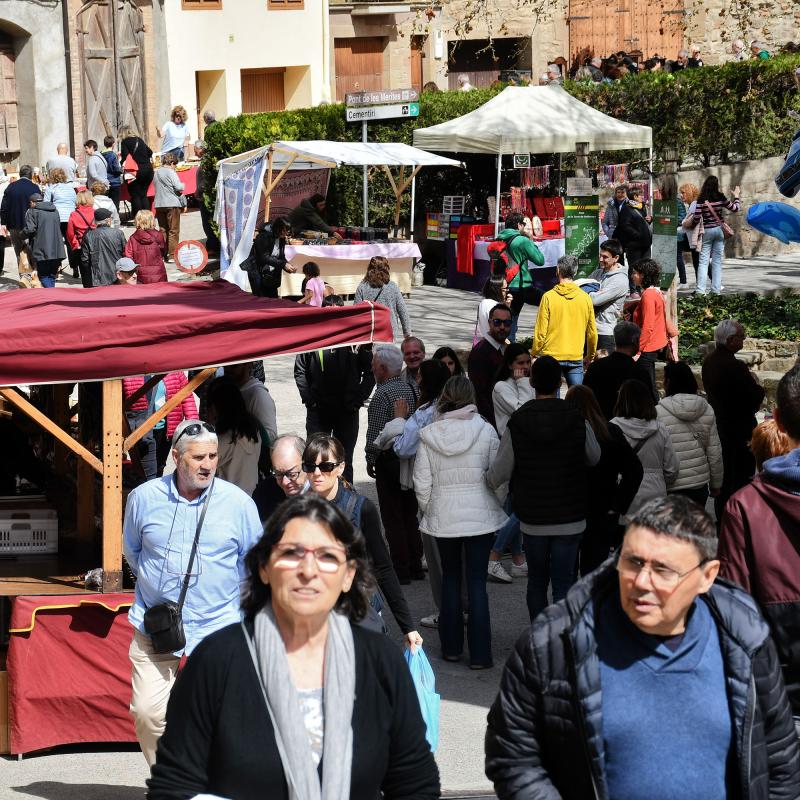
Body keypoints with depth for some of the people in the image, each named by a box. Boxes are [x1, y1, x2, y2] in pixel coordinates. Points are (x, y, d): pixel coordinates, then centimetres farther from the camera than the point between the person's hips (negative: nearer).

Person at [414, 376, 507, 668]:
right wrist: (497, 506, 10)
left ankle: (451, 647, 21)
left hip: (443, 517, 1)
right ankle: (479, 653, 3)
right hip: (480, 515, -1)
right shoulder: (485, 431, -9)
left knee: (450, 578, 17)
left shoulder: (428, 435, -6)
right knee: (477, 581, 3)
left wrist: (428, 510, 12)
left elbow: (422, 483, -4)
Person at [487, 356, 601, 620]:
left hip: (532, 519, 1)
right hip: (570, 519, -1)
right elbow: (595, 458, 8)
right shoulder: (577, 420, -10)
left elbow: (497, 475, -6)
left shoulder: (517, 423, -9)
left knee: (537, 580, 17)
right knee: (563, 583, 1)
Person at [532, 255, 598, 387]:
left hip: (551, 356, -2)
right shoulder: (585, 298, 1)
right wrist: (590, 356, 23)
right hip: (576, 358, 2)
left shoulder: (549, 297, -7)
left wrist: (534, 354, 6)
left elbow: (540, 331, -7)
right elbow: (592, 332, 9)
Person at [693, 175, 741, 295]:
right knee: (717, 260, 8)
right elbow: (735, 209, 6)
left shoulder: (701, 200, -9)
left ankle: (701, 289, -9)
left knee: (703, 260, 0)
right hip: (719, 230, 2)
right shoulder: (720, 198, -5)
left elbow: (697, 218, -12)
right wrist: (736, 196, 21)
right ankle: (716, 289, 8)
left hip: (706, 231, -2)